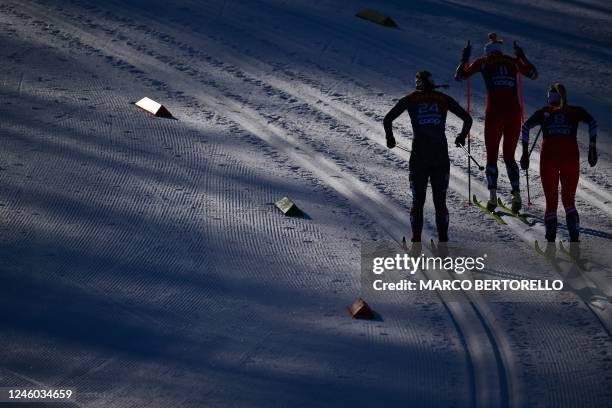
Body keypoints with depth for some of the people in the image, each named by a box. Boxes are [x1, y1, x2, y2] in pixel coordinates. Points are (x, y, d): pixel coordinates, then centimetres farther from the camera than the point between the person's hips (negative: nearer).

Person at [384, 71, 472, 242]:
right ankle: (443, 241, 3)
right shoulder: (443, 99, 9)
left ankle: (416, 241, 4)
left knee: (418, 201, 11)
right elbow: (467, 119, 10)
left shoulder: (410, 99, 7)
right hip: (441, 158, 1)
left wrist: (390, 138, 21)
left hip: (418, 158, -1)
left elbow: (387, 119, 3)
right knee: (440, 202, 10)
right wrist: (462, 137, 27)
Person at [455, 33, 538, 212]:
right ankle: (516, 194, -1)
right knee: (509, 156, 14)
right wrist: (522, 57, 35)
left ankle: (492, 196, -4)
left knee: (491, 156, 9)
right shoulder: (513, 61, 12)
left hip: (494, 112, -2)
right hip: (514, 112, 3)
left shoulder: (483, 61, 6)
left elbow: (459, 76, 11)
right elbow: (534, 74, 25)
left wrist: (465, 58, 25)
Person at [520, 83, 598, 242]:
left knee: (551, 201, 9)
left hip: (549, 156, 0)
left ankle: (551, 238, -7)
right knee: (569, 200, 11)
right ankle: (574, 237, -10)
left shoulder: (543, 112, 15)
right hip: (570, 156, 0)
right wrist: (592, 148, -2)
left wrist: (525, 153, 3)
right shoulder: (576, 112, 15)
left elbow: (526, 127, 2)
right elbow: (592, 122, -1)